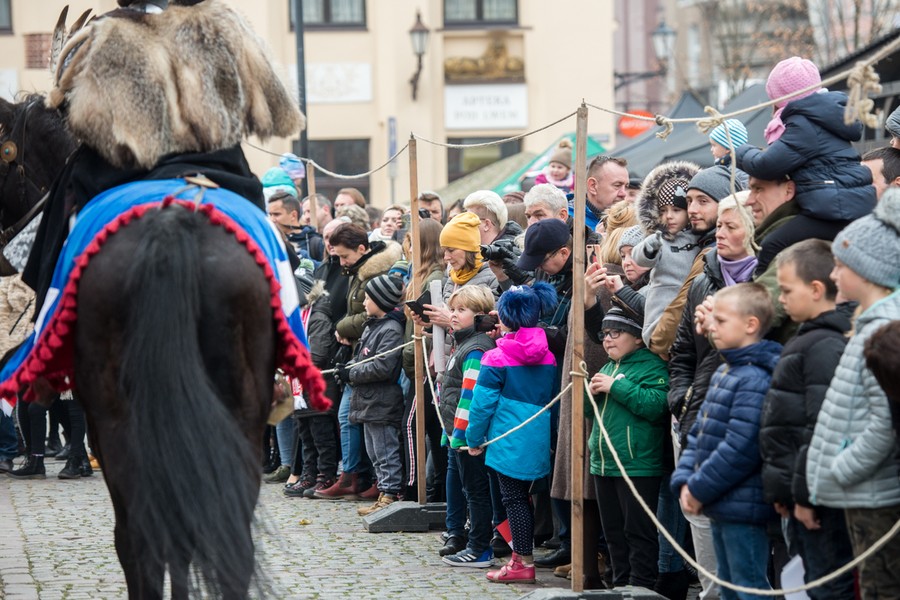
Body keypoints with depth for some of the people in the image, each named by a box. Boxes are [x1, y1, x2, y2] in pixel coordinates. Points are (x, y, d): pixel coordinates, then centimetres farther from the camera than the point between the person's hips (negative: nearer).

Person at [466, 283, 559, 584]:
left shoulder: (498, 358, -11)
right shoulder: (547, 355, 4)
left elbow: (482, 403, -10)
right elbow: (553, 398, 11)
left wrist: (474, 439, 0)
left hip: (509, 442, -6)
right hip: (539, 439, 6)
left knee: (513, 498, -1)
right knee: (522, 495, 16)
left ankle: (524, 563, -3)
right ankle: (521, 555, 21)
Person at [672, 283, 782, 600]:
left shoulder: (755, 379, -19)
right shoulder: (723, 372, 14)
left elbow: (740, 447, -24)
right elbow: (699, 432, 17)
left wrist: (700, 489, -16)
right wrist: (684, 481, 4)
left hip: (743, 507, -10)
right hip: (720, 507, 10)